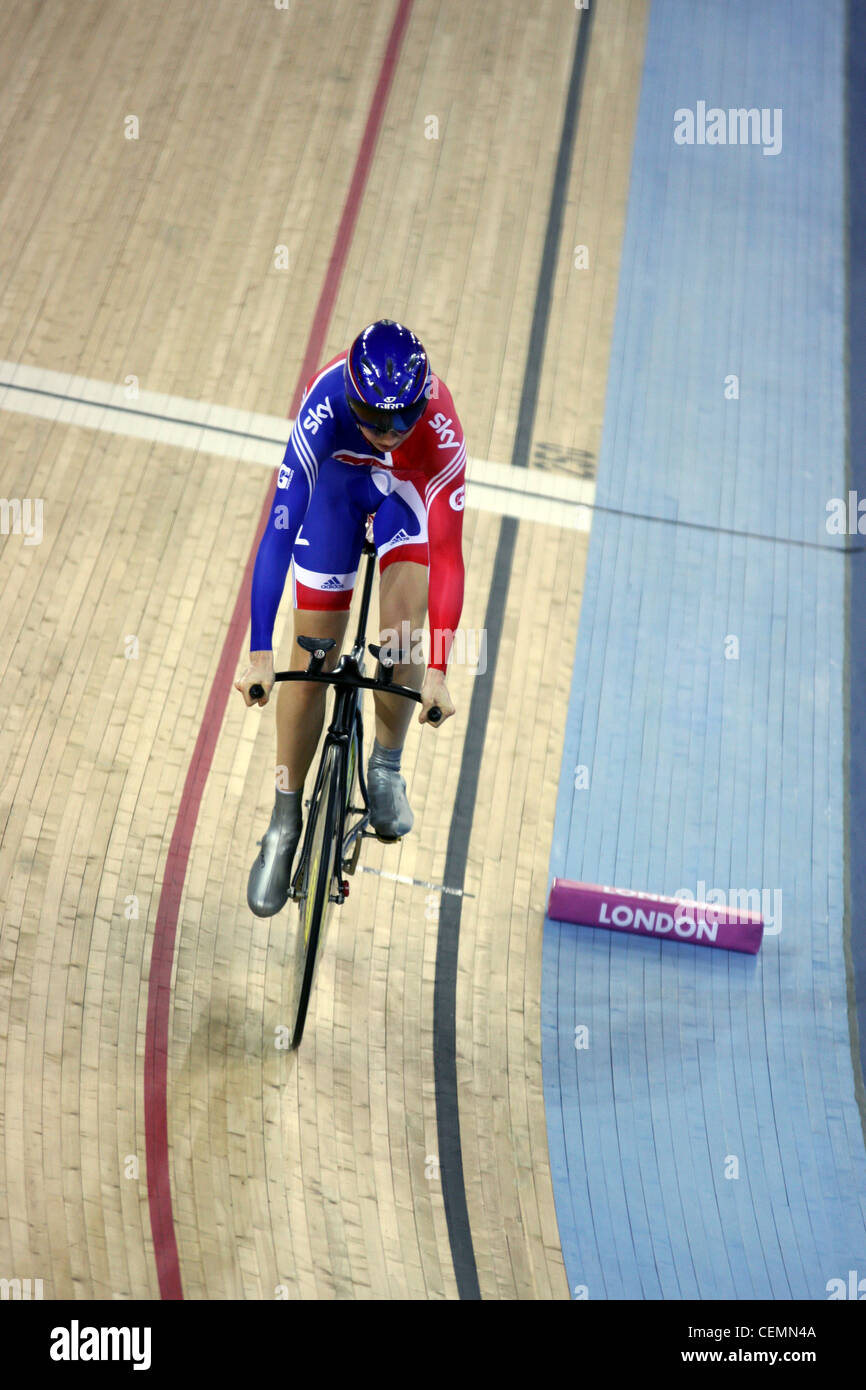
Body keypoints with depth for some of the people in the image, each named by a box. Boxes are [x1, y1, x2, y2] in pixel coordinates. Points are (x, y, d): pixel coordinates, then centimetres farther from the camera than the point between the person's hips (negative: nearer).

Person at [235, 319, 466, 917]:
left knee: (400, 636, -22)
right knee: (312, 661, -2)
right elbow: (280, 528, -39)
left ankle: (386, 769, 8)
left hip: (411, 490, 0)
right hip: (337, 482, 0)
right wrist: (260, 652, -44)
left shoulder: (441, 430, -38)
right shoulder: (327, 404, -39)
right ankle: (285, 822, 15)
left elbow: (448, 554, -38)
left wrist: (438, 669, -44)